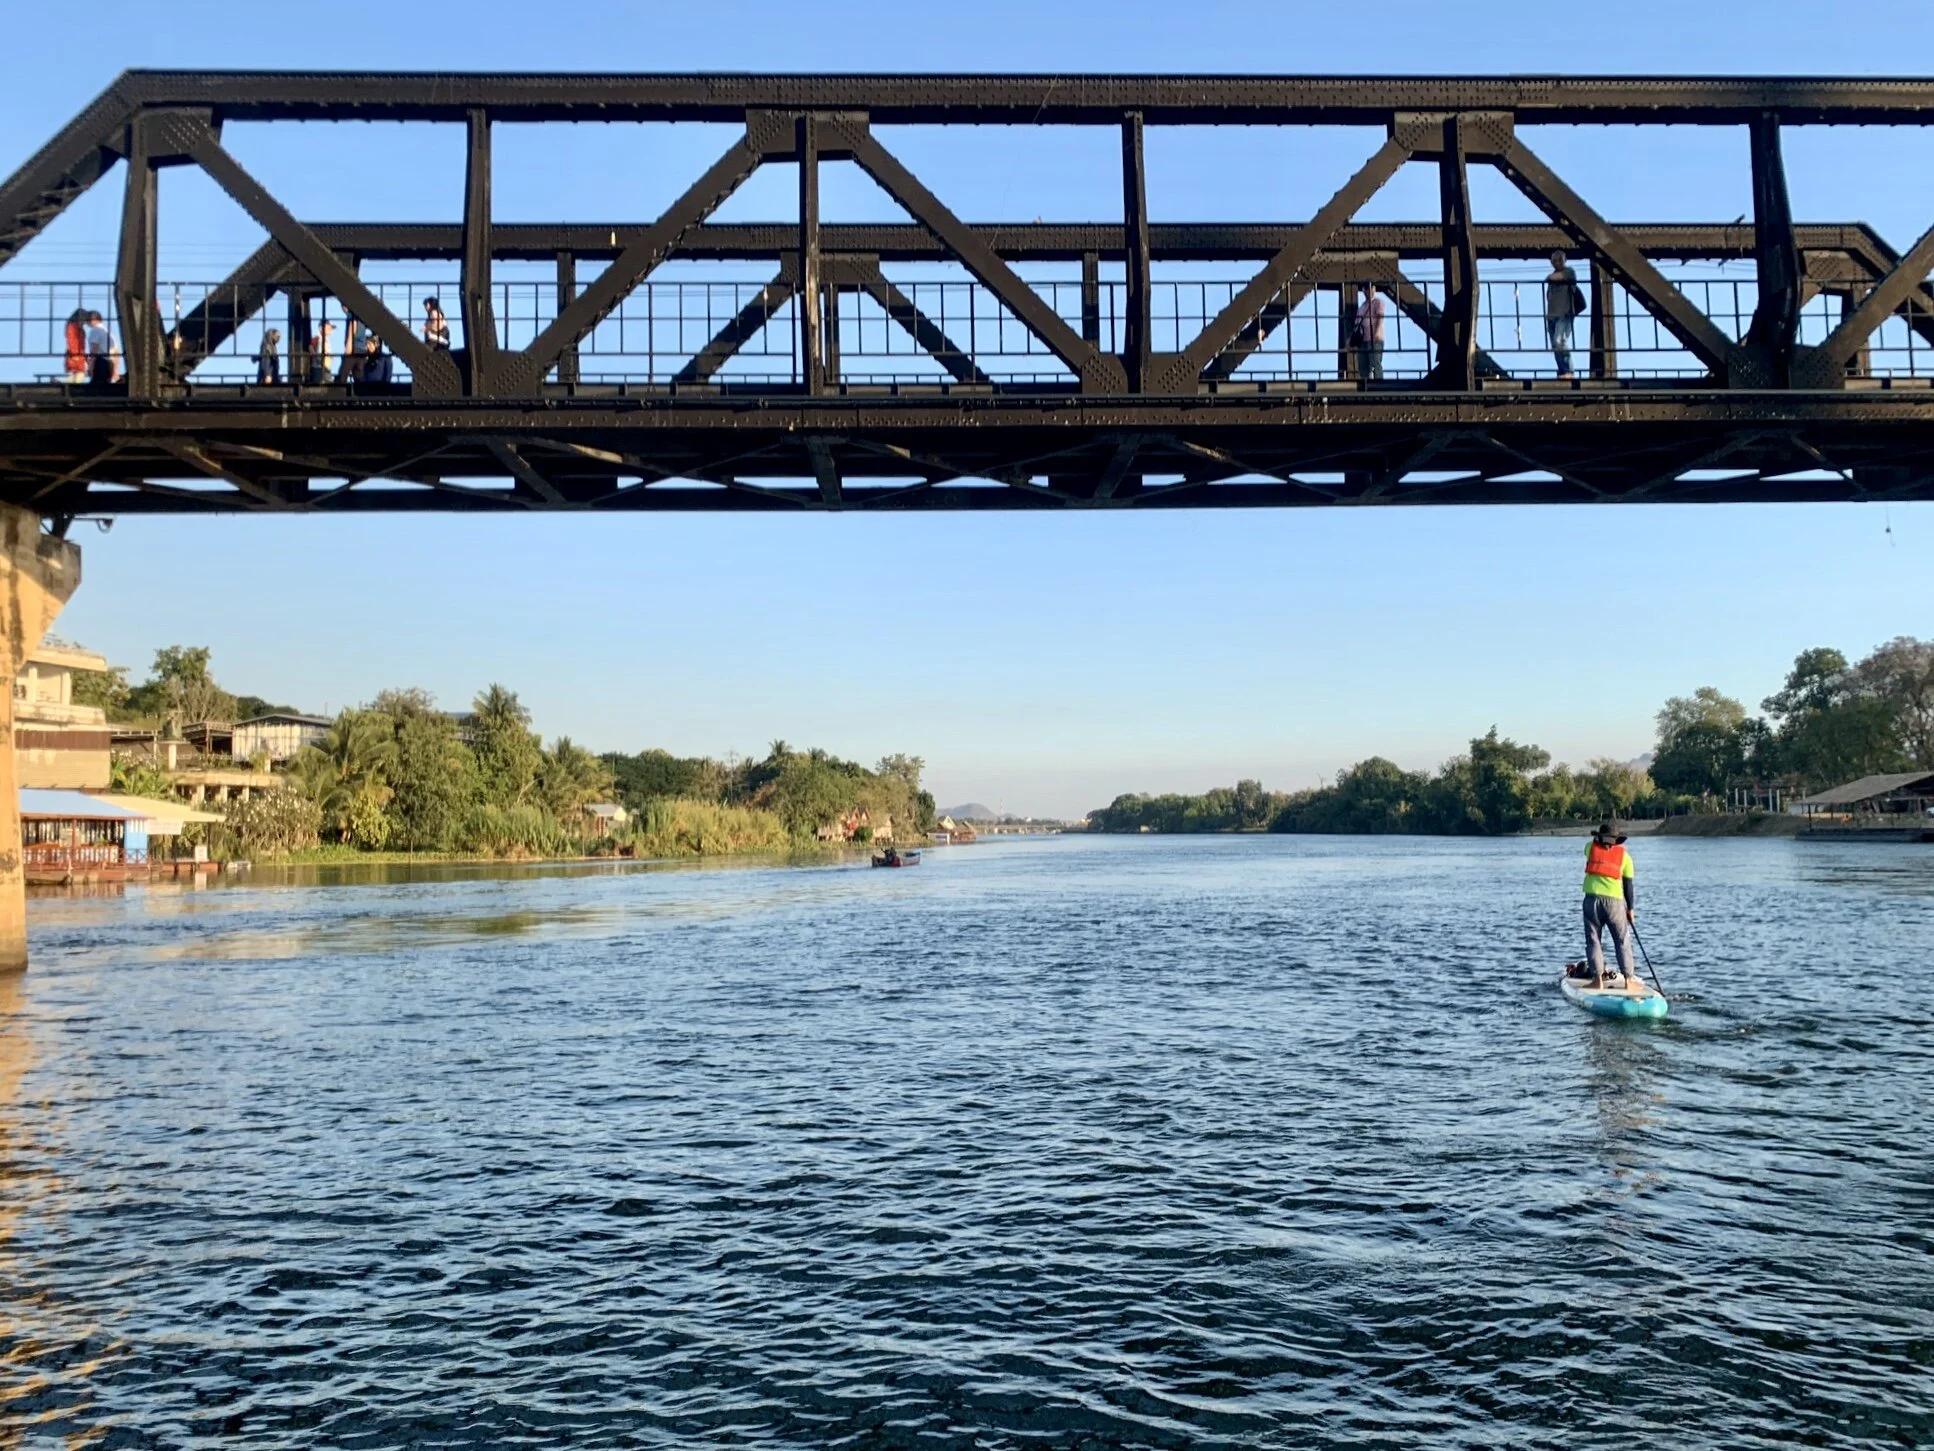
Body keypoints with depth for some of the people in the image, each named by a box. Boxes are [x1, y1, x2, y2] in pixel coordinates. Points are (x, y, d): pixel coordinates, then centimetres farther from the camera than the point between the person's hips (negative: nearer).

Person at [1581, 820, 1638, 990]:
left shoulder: (1591, 848, 7)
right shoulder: (1624, 855, 7)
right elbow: (1628, 884, 8)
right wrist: (1631, 908, 14)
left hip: (1592, 898, 0)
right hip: (1615, 901, 0)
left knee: (1593, 941, 6)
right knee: (1622, 942, 7)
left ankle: (1598, 979, 2)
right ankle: (1628, 980, 5)